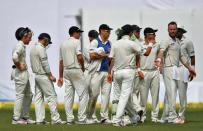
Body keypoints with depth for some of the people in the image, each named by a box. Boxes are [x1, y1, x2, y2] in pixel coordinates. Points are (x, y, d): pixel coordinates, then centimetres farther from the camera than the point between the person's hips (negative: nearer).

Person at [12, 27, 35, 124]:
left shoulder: (22, 46, 14)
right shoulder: (20, 46, -16)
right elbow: (14, 57, -34)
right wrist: (19, 66, -20)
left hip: (24, 73, 10)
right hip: (20, 73, -10)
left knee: (28, 95, 15)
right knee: (20, 95, -6)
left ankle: (25, 117, 21)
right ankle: (16, 119, -3)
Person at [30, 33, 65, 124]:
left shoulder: (33, 48, 13)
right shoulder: (41, 48, -14)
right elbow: (45, 64, -18)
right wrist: (50, 75, -14)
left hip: (36, 75, 9)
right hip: (43, 76, -9)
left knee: (38, 98, 7)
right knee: (51, 96, -7)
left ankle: (39, 119, 5)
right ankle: (55, 118, -9)